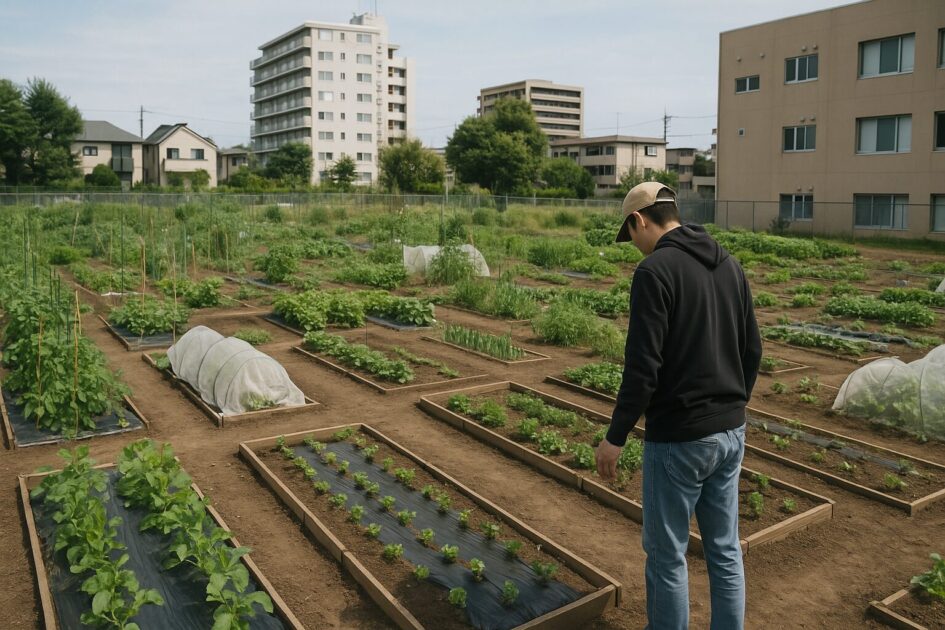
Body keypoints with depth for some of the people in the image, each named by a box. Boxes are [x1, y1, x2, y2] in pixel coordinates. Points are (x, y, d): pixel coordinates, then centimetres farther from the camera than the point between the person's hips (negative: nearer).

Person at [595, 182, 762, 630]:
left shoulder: (655, 269, -16)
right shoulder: (730, 265, 8)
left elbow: (643, 366, -21)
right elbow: (753, 350, 13)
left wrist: (615, 436, -11)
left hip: (678, 439, -8)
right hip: (730, 433, 8)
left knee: (667, 555, 8)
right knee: (725, 550, 18)